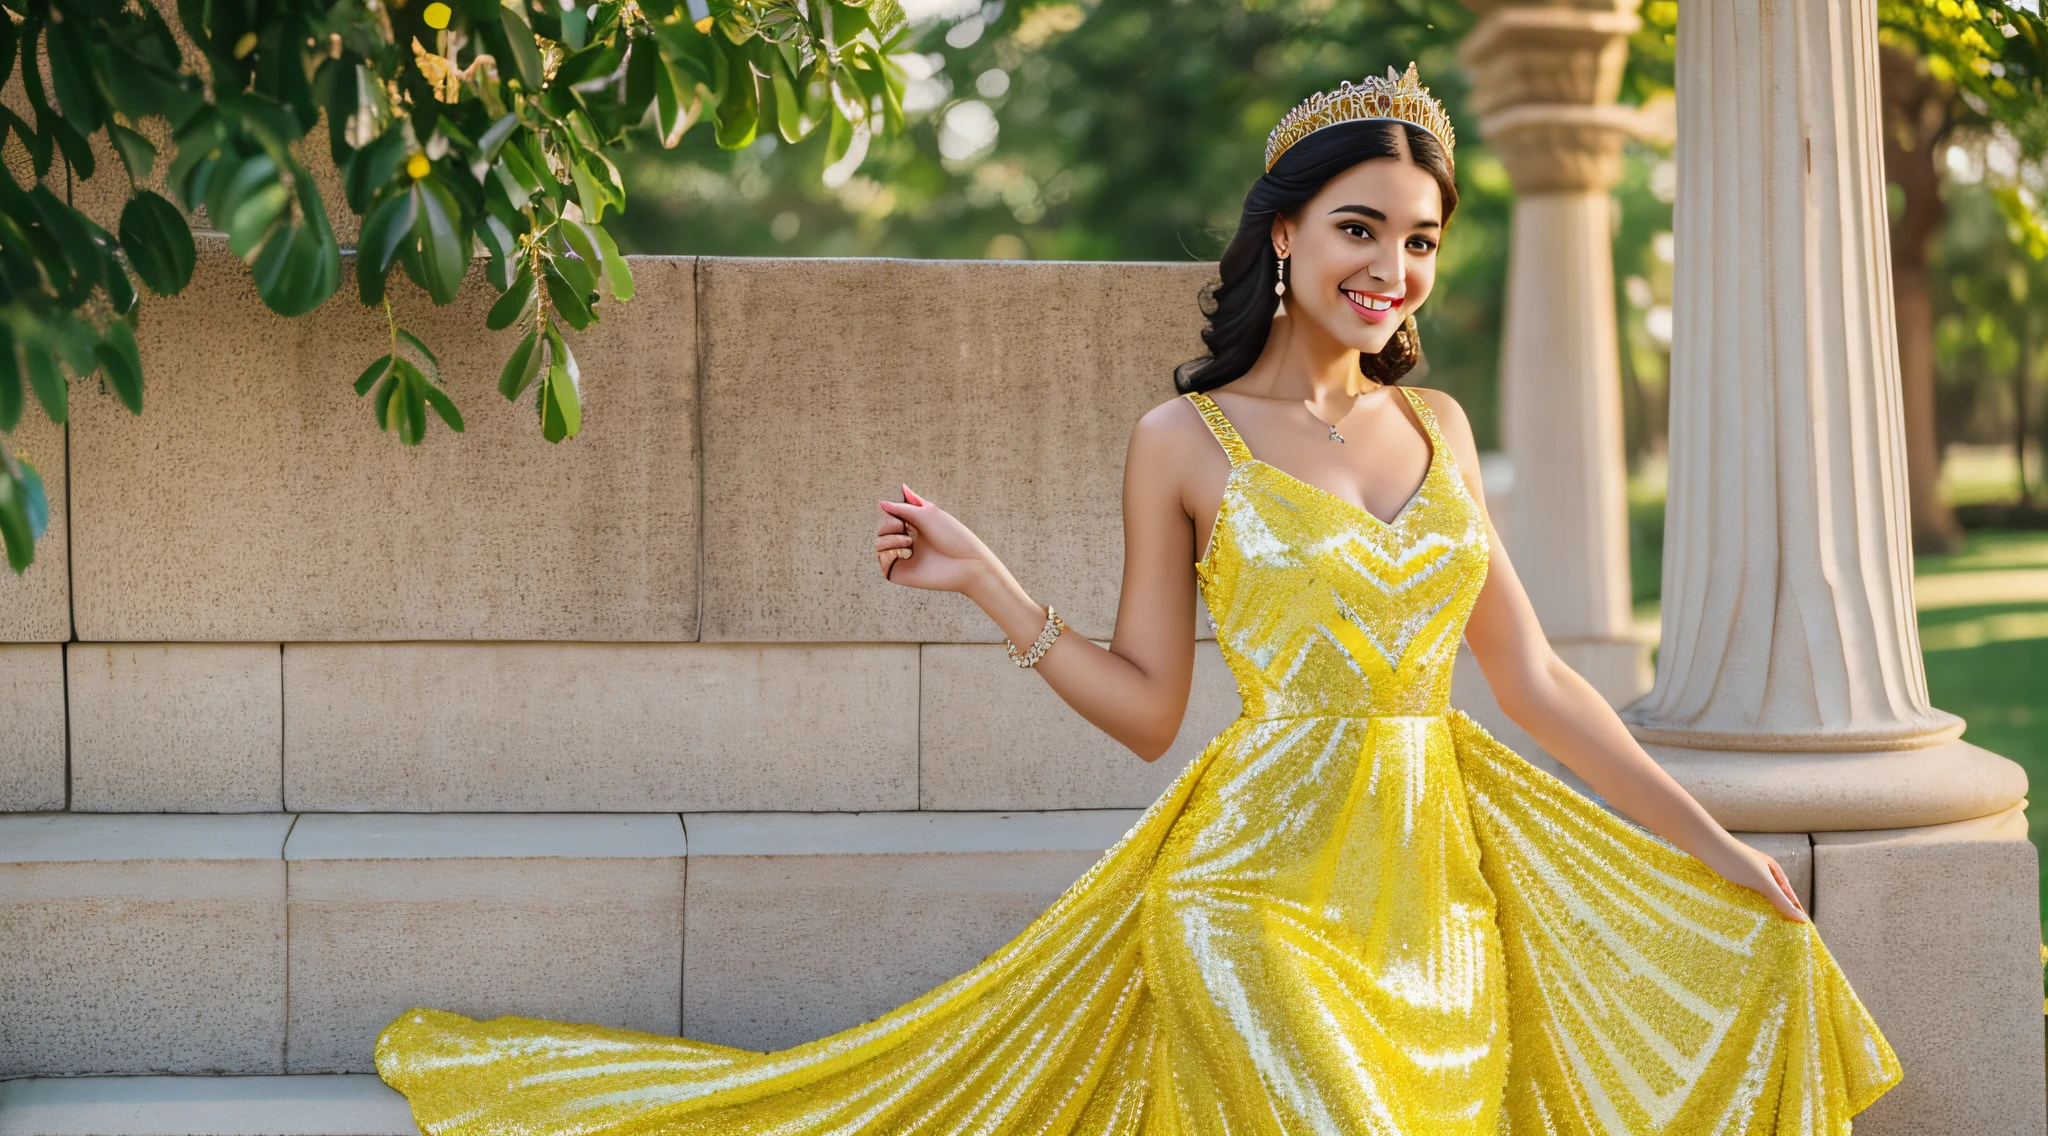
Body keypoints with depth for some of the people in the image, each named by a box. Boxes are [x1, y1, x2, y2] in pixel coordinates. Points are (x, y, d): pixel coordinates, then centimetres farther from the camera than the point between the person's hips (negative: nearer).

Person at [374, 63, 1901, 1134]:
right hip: (1266, 886, -5)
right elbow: (1147, 705, 1)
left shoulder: (1435, 427, 10)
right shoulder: (1188, 443, -2)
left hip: (1443, 889, 5)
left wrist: (1720, 850, 11)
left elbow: (1533, 679, 12)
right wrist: (985, 583, -8)